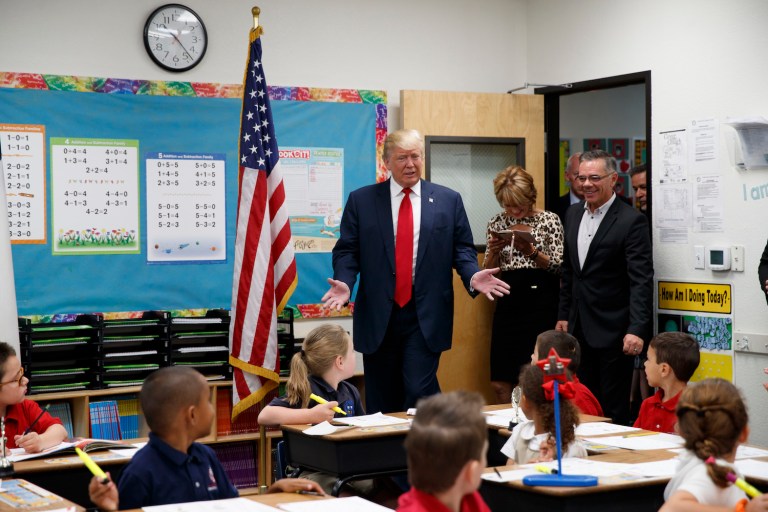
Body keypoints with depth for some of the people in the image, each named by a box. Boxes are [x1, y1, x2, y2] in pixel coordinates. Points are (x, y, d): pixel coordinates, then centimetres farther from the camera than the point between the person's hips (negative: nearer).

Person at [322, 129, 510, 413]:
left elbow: (462, 249, 8)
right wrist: (344, 283, -14)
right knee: (381, 399, 8)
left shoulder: (448, 200, 7)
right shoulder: (361, 200, 6)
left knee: (420, 393, -11)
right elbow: (347, 250, 4)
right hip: (377, 316, 1)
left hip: (426, 316, -1)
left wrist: (472, 276, -12)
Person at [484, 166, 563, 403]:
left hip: (541, 301, -3)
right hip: (508, 302, 3)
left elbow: (558, 267, -5)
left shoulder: (549, 220, -1)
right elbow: (489, 271, 11)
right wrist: (493, 251, -9)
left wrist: (532, 252, -20)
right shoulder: (497, 222, 9)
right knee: (500, 382, 2)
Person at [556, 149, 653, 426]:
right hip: (579, 328, 6)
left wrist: (637, 329, -23)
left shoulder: (631, 220, -11)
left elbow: (641, 280, -16)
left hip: (613, 330, -6)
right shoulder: (573, 216, 11)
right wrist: (564, 315, 16)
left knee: (614, 409, 0)